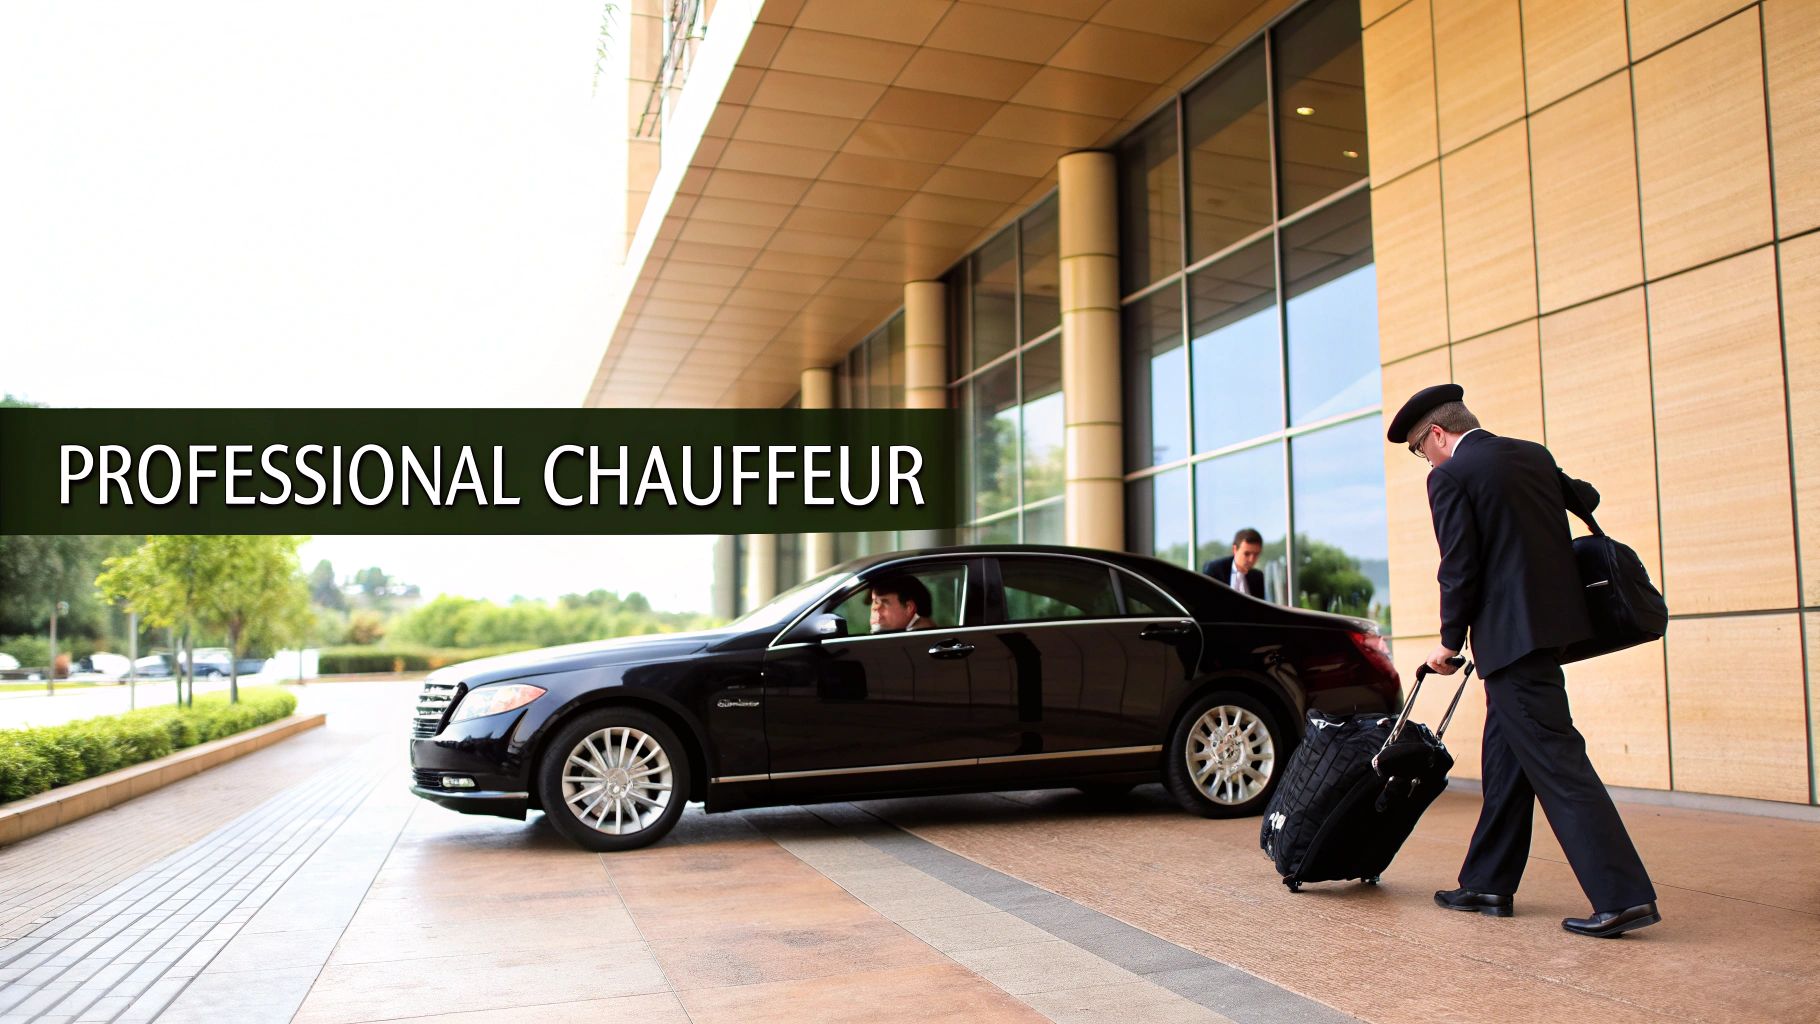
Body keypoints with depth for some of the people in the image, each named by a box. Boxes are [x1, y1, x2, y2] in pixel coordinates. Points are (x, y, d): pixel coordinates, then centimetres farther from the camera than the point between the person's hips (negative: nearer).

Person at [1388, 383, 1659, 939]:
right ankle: (1488, 884, 23)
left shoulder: (1450, 477, -9)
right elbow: (1586, 498, 24)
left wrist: (1450, 641, -2)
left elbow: (1460, 568, -12)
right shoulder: (1534, 455, 12)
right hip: (1554, 621, 9)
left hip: (1512, 634, -9)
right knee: (1506, 757, 15)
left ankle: (1623, 896, -8)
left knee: (1556, 760, -7)